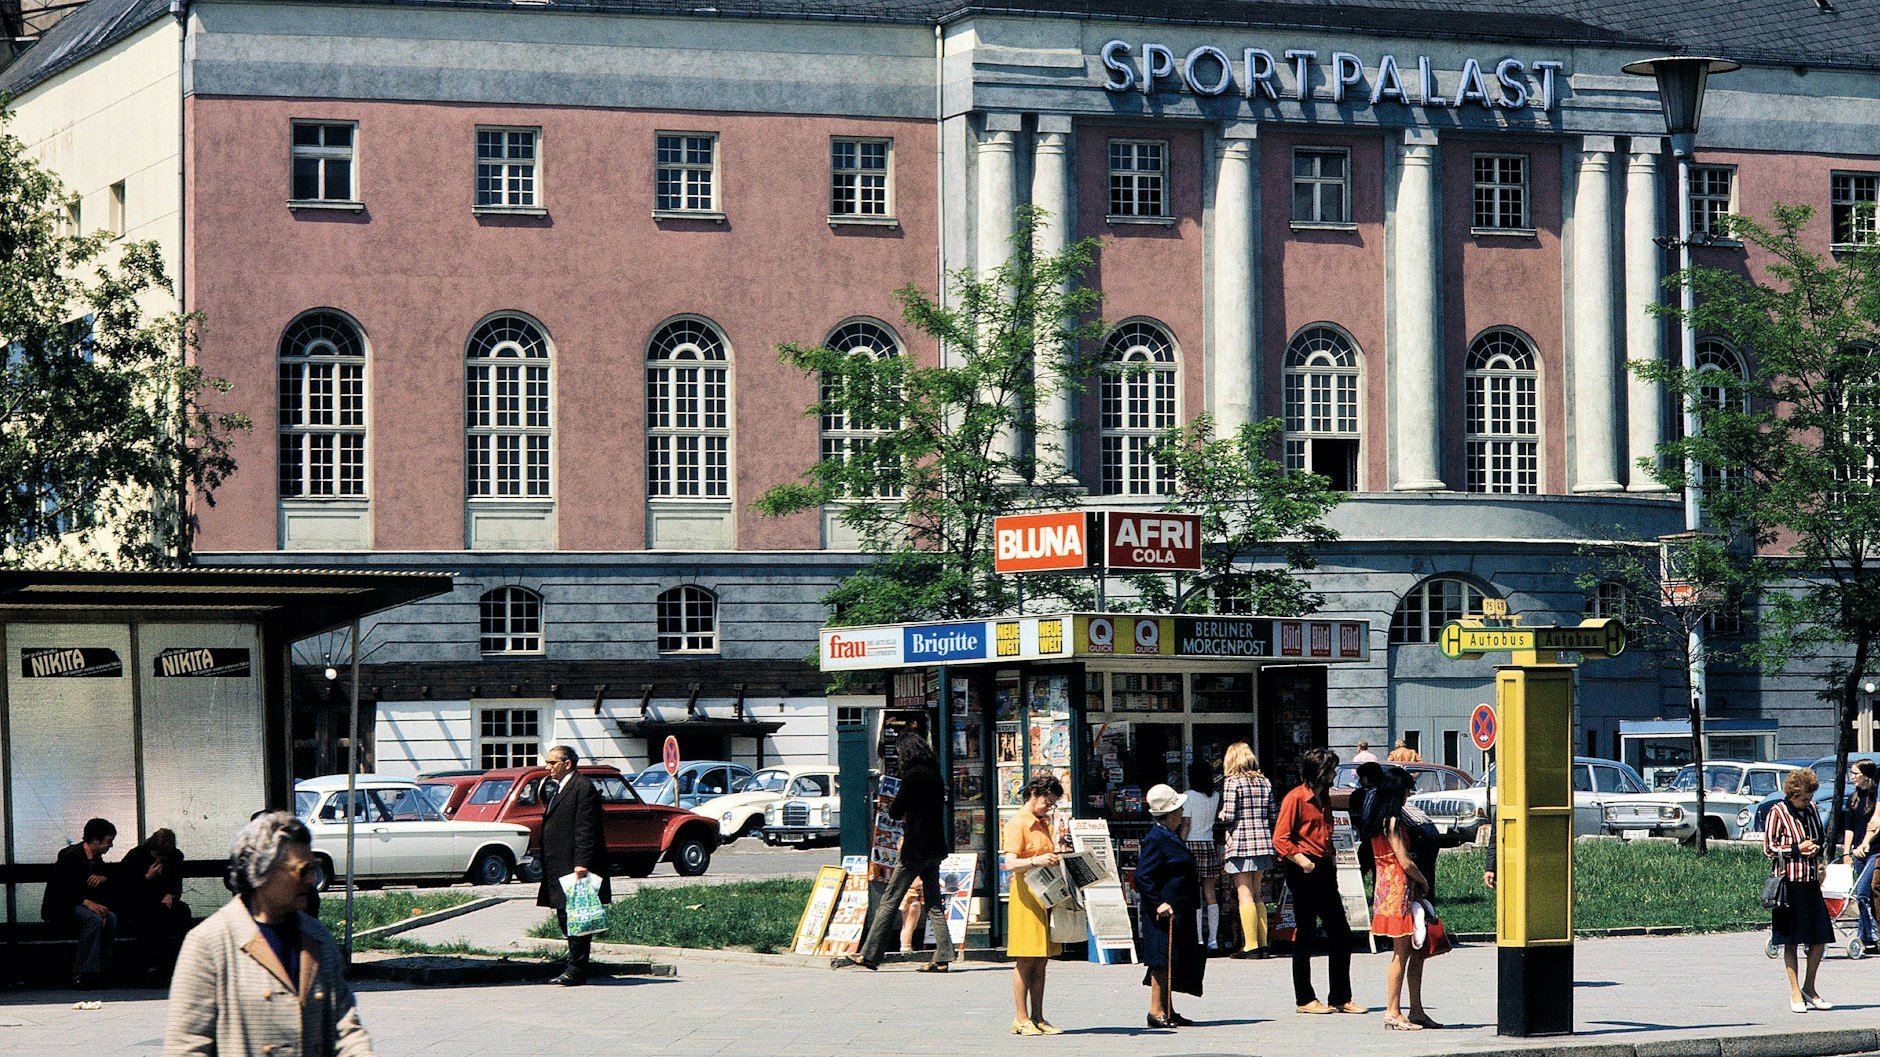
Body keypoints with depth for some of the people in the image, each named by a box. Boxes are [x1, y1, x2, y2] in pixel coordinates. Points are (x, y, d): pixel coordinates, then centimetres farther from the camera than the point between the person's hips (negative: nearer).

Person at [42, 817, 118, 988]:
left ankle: (101, 969, -15)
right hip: (58, 908, -8)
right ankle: (81, 975, -34)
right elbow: (60, 889, -24)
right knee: (93, 919, -32)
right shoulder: (71, 855, -18)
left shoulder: (96, 858, 8)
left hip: (77, 905, 8)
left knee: (110, 918, -17)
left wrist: (103, 878, -5)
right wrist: (86, 902, -33)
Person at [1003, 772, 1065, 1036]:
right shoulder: (1017, 824, -8)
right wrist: (1036, 861, -35)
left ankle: (1037, 1017, 8)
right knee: (1025, 960, -8)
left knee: (1041, 960, 6)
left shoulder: (1043, 824, 19)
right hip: (1026, 895, -8)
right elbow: (1010, 863, -20)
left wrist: (1056, 861, 13)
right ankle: (1021, 1019, -6)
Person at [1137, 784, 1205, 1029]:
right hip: (1164, 912, -10)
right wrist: (1158, 904, -22)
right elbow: (1143, 875, -19)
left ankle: (1167, 1010, 18)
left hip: (1178, 912, 10)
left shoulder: (1171, 837, 15)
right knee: (1163, 961, -8)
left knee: (1171, 962, 13)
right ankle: (1157, 1010, -6)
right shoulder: (1156, 839, -15)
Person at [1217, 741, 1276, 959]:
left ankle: (1251, 946, -7)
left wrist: (1220, 815, 8)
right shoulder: (1264, 782, 9)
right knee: (1256, 894, 13)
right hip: (1263, 842, 6)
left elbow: (1228, 816, -13)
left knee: (1244, 894, -4)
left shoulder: (1233, 782, -7)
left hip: (1240, 843, -6)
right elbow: (1274, 815, 9)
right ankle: (1262, 944, 10)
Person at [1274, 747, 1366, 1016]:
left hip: (1324, 871, 9)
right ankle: (1304, 999, 4)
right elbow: (1280, 839, -14)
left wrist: (1331, 861, 13)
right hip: (1304, 873, -9)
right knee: (1304, 937, -2)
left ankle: (1341, 997, 13)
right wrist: (1301, 860, -25)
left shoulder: (1323, 799, 19)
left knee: (1340, 933, 7)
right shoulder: (1296, 798, -9)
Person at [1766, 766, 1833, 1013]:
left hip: (1810, 881, 6)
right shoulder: (1777, 814, -6)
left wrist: (1816, 850, 3)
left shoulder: (1811, 810, 12)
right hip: (1789, 882, -6)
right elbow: (1769, 848, -6)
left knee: (1820, 937, 3)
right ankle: (1795, 993, 7)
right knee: (1791, 941, 0)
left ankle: (1809, 988, 19)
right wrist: (1797, 849, -13)